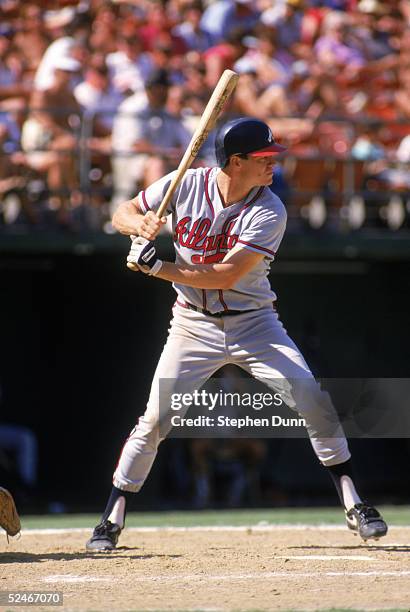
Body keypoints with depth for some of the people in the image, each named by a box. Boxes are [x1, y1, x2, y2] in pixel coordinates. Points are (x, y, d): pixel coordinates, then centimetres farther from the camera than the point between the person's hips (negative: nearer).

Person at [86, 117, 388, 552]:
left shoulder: (269, 212, -17)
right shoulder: (186, 185, -11)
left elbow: (226, 275, -25)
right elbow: (122, 214, -1)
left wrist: (157, 267, -31)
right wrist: (141, 224, -25)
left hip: (253, 323, 0)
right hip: (194, 327, 0)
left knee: (313, 399, -14)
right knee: (154, 421, -7)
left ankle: (353, 504, -3)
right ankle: (112, 521, 6)